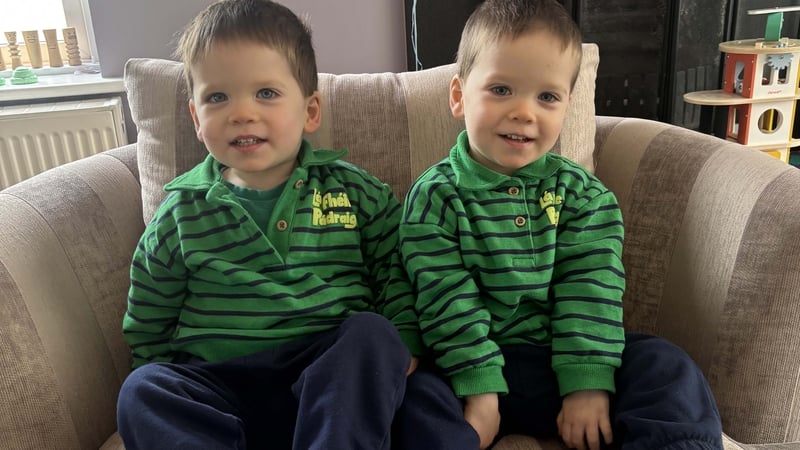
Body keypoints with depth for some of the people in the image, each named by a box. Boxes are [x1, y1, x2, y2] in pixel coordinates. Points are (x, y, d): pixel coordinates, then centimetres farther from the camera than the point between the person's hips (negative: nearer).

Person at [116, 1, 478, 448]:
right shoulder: (181, 214, 4)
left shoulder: (356, 192, 3)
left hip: (340, 372, 0)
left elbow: (396, 273, 8)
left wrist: (399, 345, -7)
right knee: (143, 391, -24)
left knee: (373, 333, -28)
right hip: (224, 386, 1)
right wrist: (168, 392, 4)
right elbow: (149, 328, 14)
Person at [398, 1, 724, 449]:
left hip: (567, 359, 3)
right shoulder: (434, 198, -8)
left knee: (667, 367, -17)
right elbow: (448, 306, -13)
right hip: (487, 365, -2)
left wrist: (588, 382, -16)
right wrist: (479, 390, -20)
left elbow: (589, 292, -7)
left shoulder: (584, 195, 1)